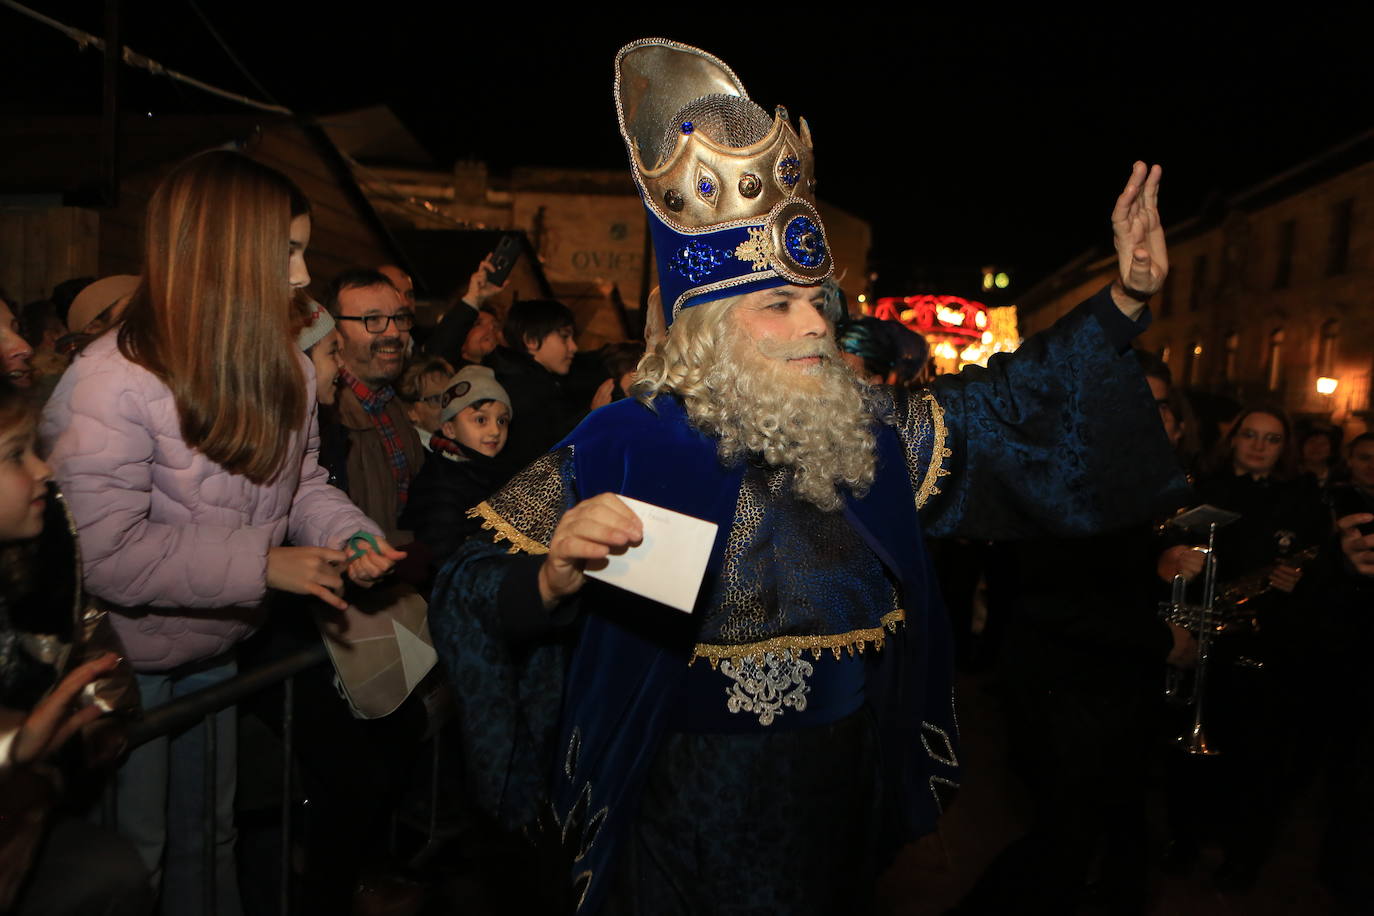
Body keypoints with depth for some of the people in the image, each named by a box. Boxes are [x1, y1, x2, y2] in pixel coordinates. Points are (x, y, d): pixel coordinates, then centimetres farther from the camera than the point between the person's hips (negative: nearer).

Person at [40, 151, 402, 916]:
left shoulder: (284, 366, -4)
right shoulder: (115, 383, -28)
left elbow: (299, 481, 4)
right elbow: (105, 556, -30)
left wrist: (353, 535, -15)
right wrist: (262, 565, -29)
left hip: (219, 649, 7)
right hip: (127, 664, -6)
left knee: (209, 836, 25)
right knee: (132, 854, 15)